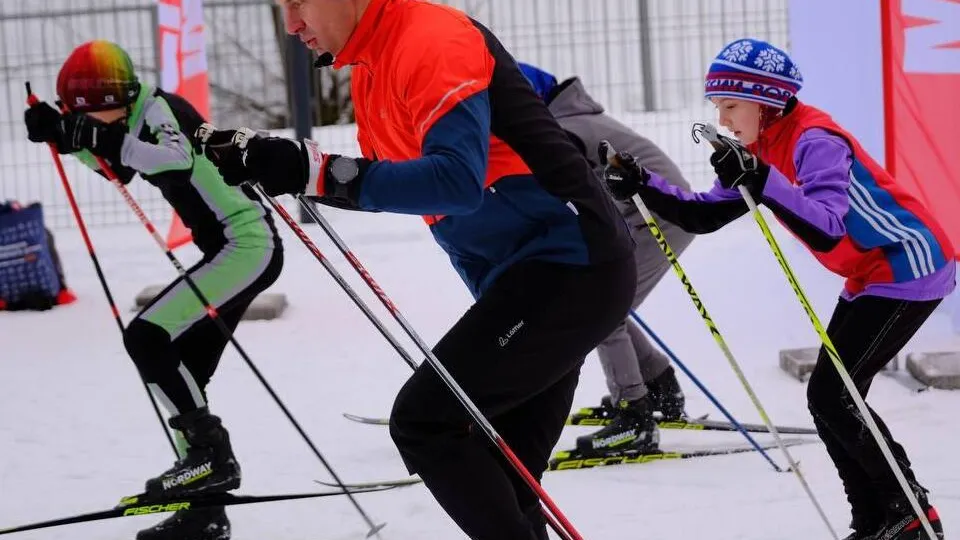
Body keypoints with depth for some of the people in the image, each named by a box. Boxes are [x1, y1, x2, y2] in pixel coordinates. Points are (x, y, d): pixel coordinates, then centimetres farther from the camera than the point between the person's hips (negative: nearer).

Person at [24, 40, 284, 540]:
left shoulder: (158, 109, -15)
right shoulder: (143, 114, 11)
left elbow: (178, 161, -35)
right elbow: (114, 164, 29)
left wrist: (113, 140, -43)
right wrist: (63, 135, 12)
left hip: (246, 245, -11)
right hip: (239, 248, 11)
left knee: (146, 336, -16)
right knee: (183, 371, 10)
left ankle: (210, 451, -11)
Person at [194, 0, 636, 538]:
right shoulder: (374, 64, 13)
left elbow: (458, 180, -28)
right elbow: (385, 175, 23)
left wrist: (315, 171, -30)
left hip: (570, 269, -10)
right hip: (562, 271, 10)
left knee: (424, 422, -11)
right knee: (502, 480, 13)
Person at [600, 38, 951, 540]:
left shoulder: (816, 141, -24)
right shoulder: (760, 151, 4)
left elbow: (826, 231, -38)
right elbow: (702, 216, 7)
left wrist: (761, 182, -47)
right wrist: (641, 184, -5)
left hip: (910, 269, -10)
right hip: (870, 277, 10)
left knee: (830, 394, -13)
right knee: (832, 397, 5)